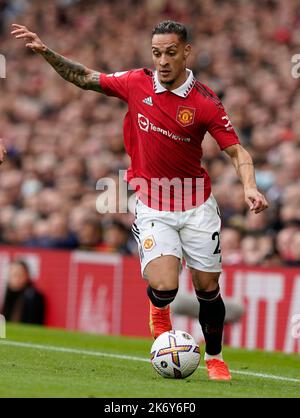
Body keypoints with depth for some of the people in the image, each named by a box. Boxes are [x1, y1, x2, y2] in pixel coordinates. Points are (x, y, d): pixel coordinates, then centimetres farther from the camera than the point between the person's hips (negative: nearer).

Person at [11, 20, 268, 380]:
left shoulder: (205, 102, -11)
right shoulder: (136, 84, -4)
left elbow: (236, 150, -9)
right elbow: (85, 79, 9)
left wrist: (249, 187, -27)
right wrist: (45, 51, 0)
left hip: (196, 205, 0)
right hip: (151, 207, 0)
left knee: (208, 289, 6)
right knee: (163, 288, -17)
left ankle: (214, 358, 29)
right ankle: (159, 312, 20)